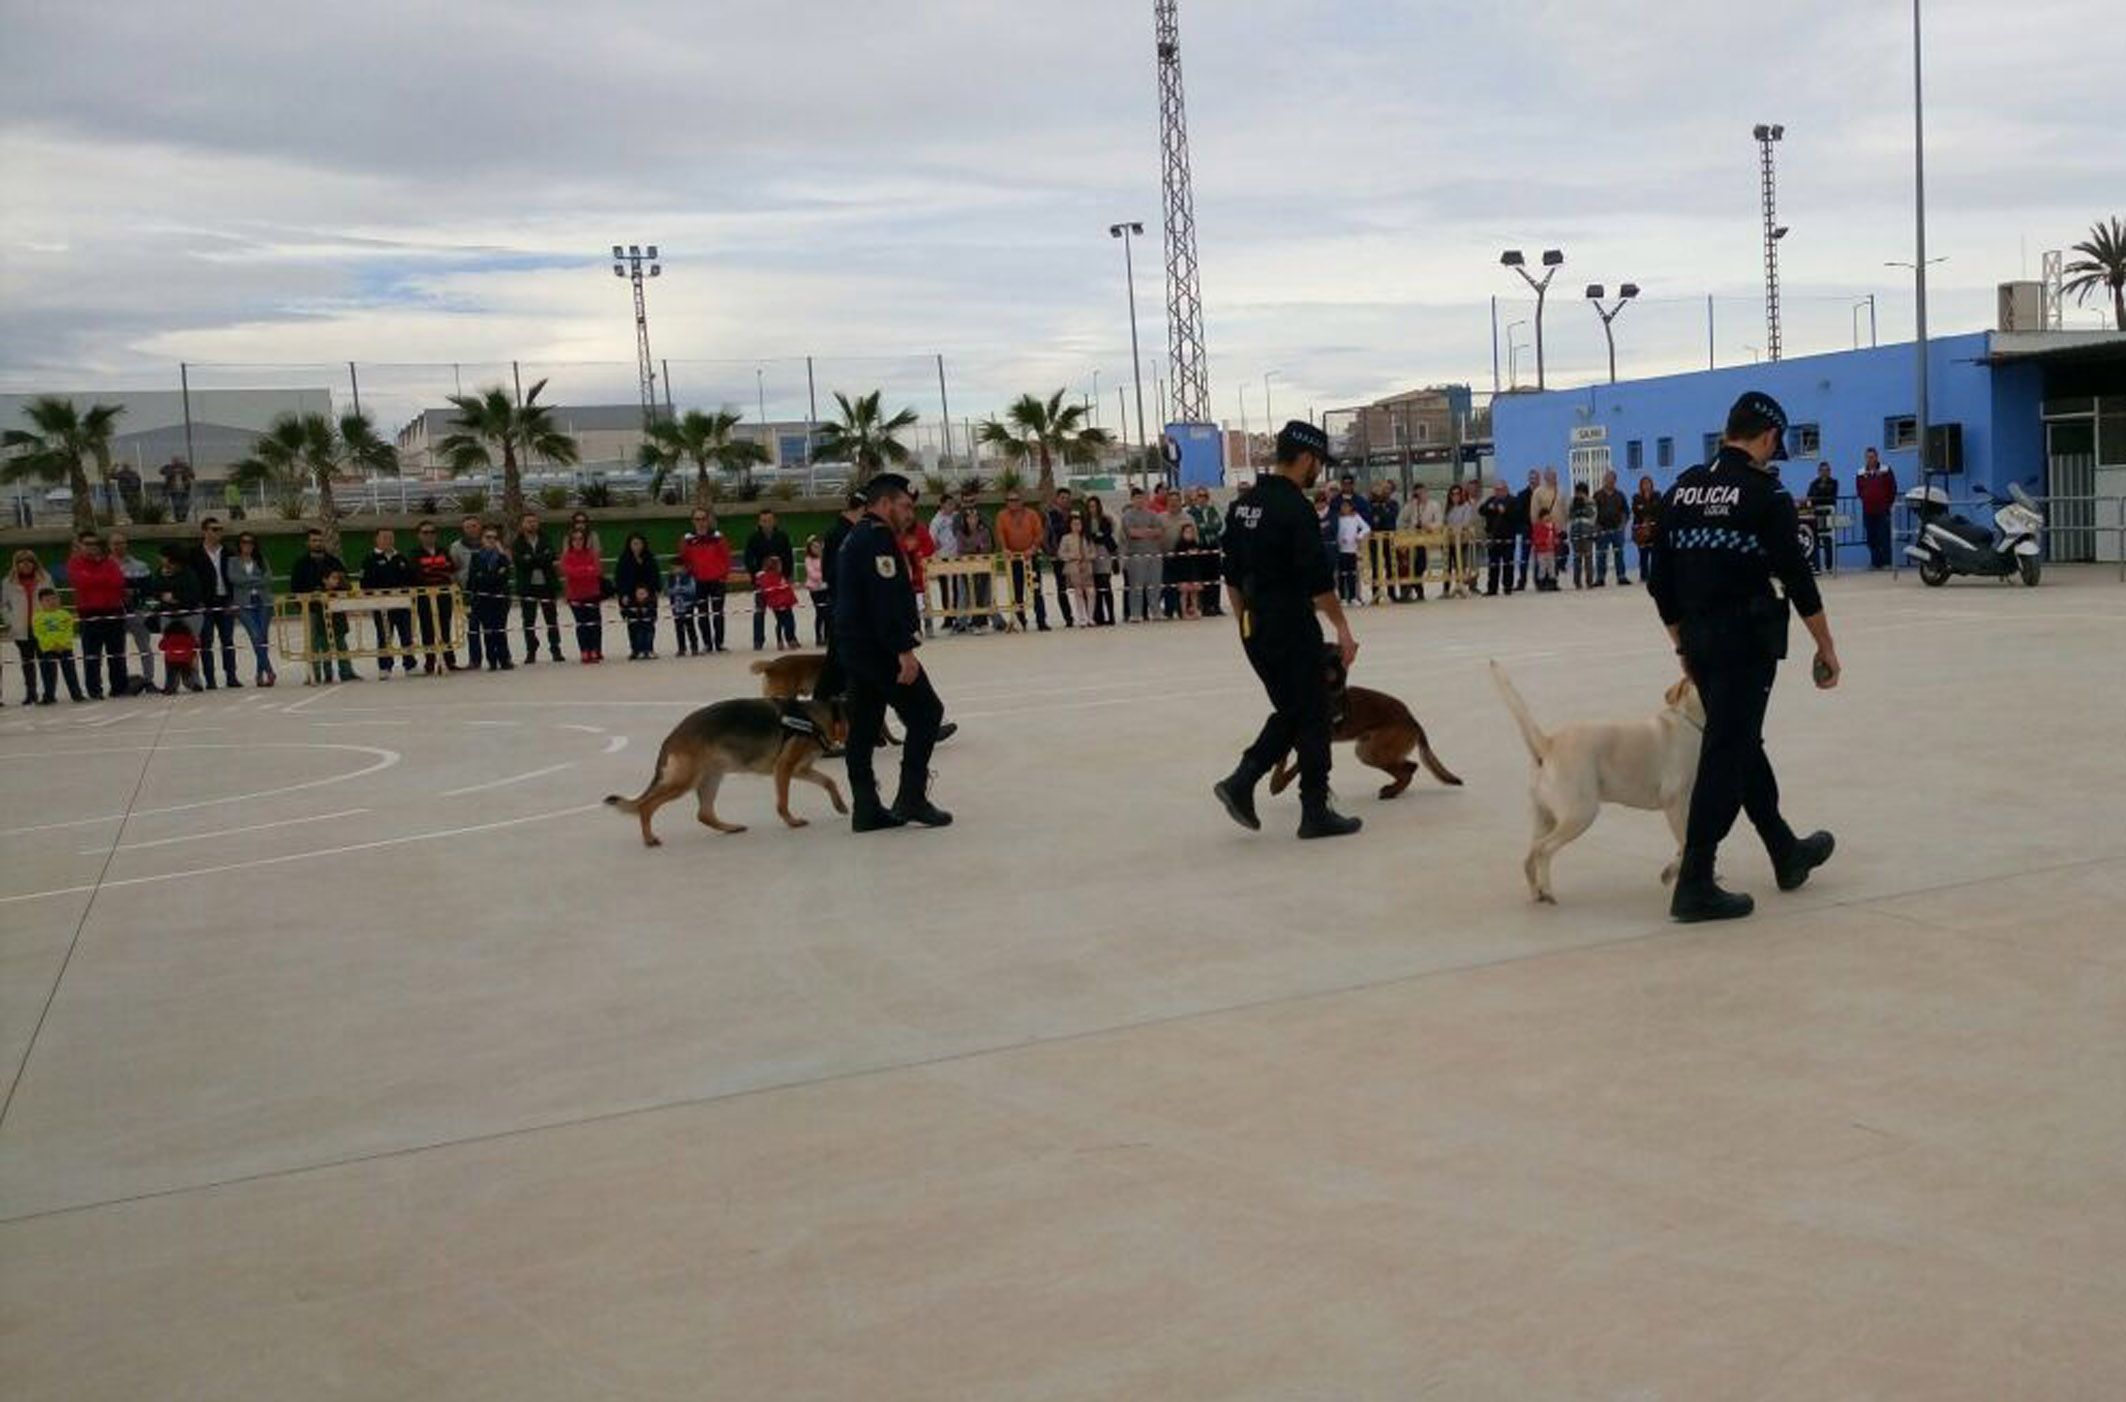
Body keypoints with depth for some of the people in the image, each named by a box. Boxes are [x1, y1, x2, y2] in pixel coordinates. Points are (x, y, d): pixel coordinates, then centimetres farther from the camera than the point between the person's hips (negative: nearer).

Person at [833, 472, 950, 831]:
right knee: (925, 711, -3)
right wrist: (904, 650, -25)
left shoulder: (854, 539, 19)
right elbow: (887, 599, -23)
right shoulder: (878, 538, -14)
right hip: (878, 648, -10)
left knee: (863, 727, 9)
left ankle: (866, 809, 11)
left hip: (853, 646, 10)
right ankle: (911, 799, -5)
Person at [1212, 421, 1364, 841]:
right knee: (1313, 717, 2)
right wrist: (1343, 628, -10)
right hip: (1291, 628, -8)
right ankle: (1315, 813, 8)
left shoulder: (1244, 505, 10)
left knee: (1290, 711, 18)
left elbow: (1233, 574, 15)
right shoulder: (1295, 509, -16)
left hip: (1255, 627, 8)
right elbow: (1318, 580, -18)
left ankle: (1241, 783, 7)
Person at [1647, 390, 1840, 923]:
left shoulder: (1682, 489, 9)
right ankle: (1694, 885, -6)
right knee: (1726, 756, -5)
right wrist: (1826, 646, -3)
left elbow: (1661, 582, 11)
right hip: (1747, 641, -7)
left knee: (1743, 744, 19)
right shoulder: (1764, 492, -10)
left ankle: (1788, 854, 34)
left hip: (1700, 640, 7)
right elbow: (1797, 578, -12)